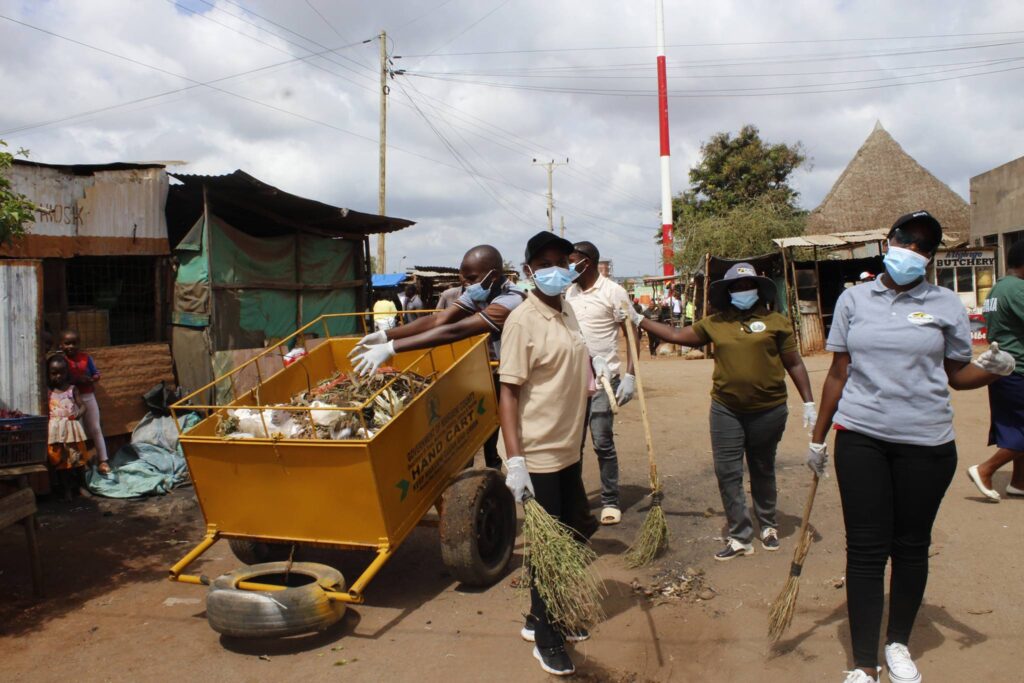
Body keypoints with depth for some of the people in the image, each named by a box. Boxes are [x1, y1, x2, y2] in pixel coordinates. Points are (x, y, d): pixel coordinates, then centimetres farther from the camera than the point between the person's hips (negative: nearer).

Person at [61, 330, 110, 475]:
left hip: (88, 396, 2)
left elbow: (97, 375, 6)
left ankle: (103, 460, 13)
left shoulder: (85, 357, 0)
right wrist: (74, 380, -27)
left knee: (95, 429, 7)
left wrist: (90, 379, -14)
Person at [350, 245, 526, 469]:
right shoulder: (478, 293, -2)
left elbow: (455, 331, -37)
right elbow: (438, 319, -10)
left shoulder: (511, 300, -30)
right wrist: (385, 335, -22)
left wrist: (391, 348, -39)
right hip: (493, 374, 8)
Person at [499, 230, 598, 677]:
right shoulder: (522, 321, -17)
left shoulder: (568, 312, 7)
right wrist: (514, 460, -25)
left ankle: (545, 616, 38)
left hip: (570, 450, 8)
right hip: (539, 456, -8)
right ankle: (546, 635, 23)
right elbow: (508, 393, -20)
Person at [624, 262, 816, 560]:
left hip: (768, 410, -2)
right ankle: (740, 538, 10)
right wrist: (639, 321, 13)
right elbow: (677, 335, 12)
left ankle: (768, 526, 36)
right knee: (727, 472, -1)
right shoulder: (715, 323, 5)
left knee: (762, 471, 14)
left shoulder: (776, 322, -2)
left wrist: (809, 402, -2)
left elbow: (794, 364, 1)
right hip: (726, 410, 2)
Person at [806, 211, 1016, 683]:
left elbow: (959, 375, 7)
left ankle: (898, 643, 32)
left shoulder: (946, 305, 3)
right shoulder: (854, 299, 4)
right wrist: (819, 437, 10)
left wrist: (994, 369, -16)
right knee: (865, 550, 1)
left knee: (912, 546, 11)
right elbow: (838, 373, 8)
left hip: (926, 443, 0)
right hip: (860, 438, 0)